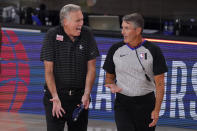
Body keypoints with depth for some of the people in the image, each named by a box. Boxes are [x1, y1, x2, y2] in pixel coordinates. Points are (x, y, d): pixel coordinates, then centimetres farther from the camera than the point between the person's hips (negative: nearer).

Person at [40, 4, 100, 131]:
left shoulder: (87, 34, -1)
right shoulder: (52, 35, -7)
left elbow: (91, 68, 1)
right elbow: (48, 70, -8)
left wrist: (87, 94, -10)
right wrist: (55, 97, -18)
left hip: (79, 96, 2)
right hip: (56, 93, -2)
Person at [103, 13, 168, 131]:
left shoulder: (153, 51, -3)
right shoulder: (116, 49, 5)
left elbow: (159, 83, -3)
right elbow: (109, 76, 15)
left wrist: (157, 110, -10)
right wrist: (112, 85, -10)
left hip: (146, 103, -1)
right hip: (122, 103, 1)